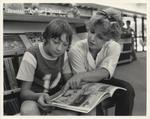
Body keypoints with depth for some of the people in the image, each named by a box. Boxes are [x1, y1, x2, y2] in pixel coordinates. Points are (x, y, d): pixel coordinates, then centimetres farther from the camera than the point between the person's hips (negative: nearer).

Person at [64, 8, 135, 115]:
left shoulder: (114, 48, -18)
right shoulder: (76, 50, -23)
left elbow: (105, 73, -34)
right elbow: (82, 82, -19)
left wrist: (81, 76, -49)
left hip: (103, 82, 3)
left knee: (127, 89, -24)